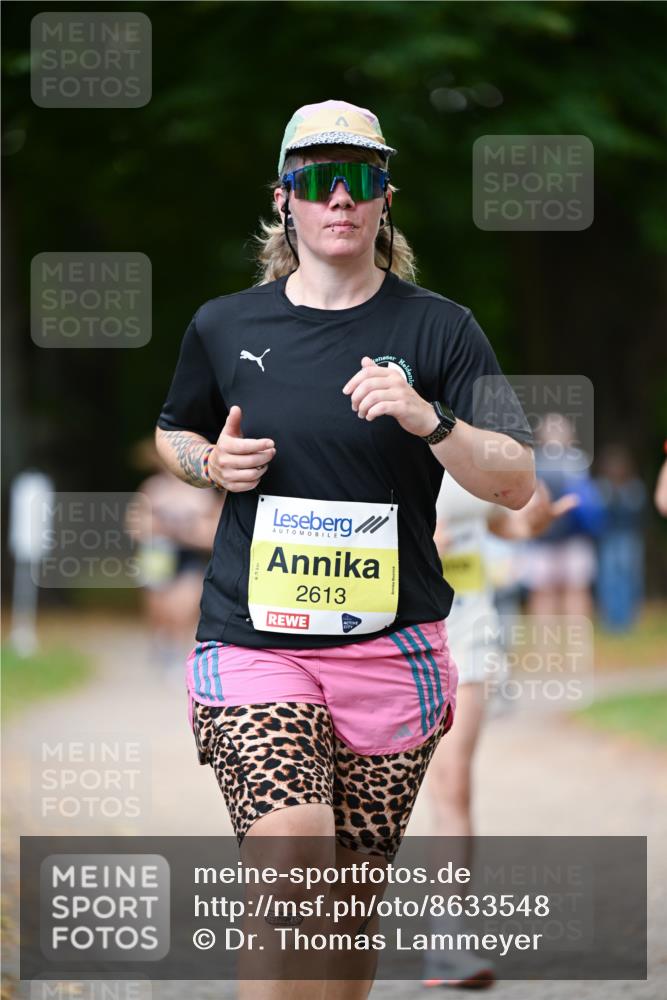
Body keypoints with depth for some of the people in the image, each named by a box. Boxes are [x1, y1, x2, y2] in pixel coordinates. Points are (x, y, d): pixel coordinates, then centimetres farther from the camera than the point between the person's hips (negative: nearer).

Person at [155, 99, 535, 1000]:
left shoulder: (438, 330, 2)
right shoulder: (225, 326, 6)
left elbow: (517, 484, -4)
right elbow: (172, 432, 25)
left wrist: (429, 421, -22)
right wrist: (212, 463, 1)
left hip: (391, 650, 1)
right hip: (253, 645, -1)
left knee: (354, 903, 7)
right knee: (291, 878, -21)